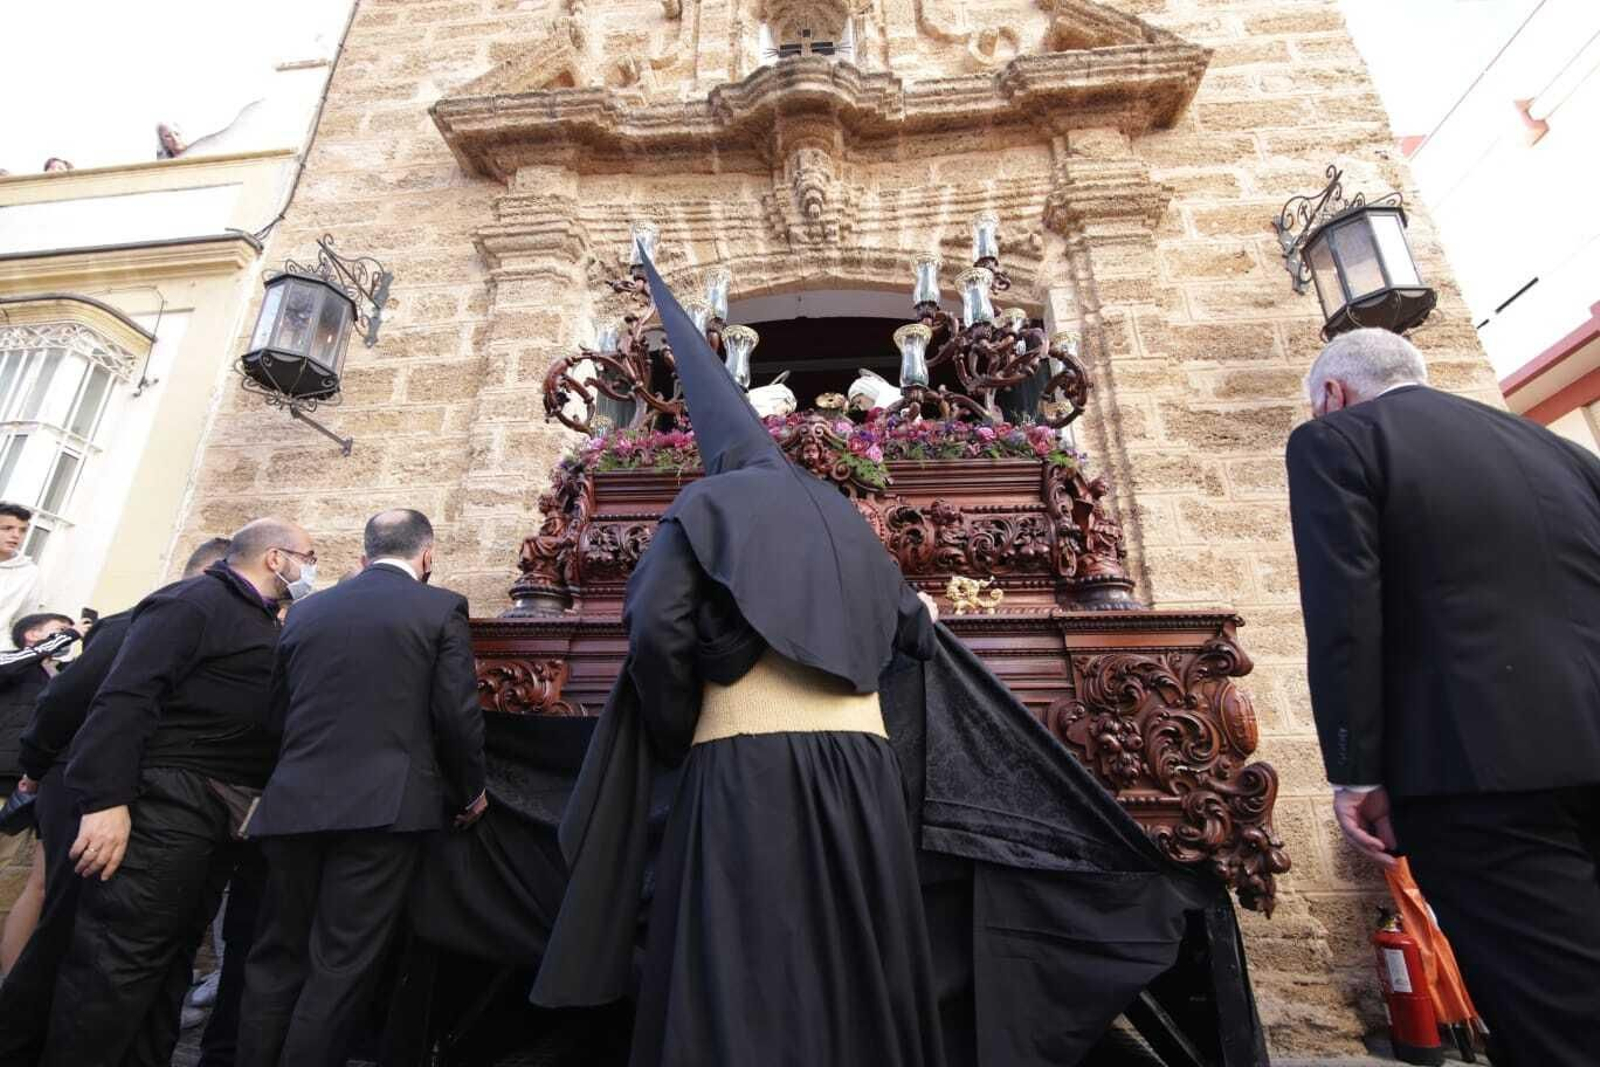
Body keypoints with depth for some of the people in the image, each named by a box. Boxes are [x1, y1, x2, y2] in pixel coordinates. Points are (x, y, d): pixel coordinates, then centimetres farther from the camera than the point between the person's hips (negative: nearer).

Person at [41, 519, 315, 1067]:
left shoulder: (265, 624, 19)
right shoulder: (194, 601, -8)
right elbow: (126, 696, -18)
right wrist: (105, 799, -24)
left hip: (228, 814, 9)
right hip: (168, 802, -9)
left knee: (169, 957, 15)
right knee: (118, 959, -4)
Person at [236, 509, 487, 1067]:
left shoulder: (305, 610, 10)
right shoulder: (442, 607, -4)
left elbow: (276, 713, 13)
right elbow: (459, 714, -8)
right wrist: (469, 791, 7)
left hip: (294, 803, 5)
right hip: (384, 805, -5)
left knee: (277, 957, 18)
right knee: (340, 967, 4)